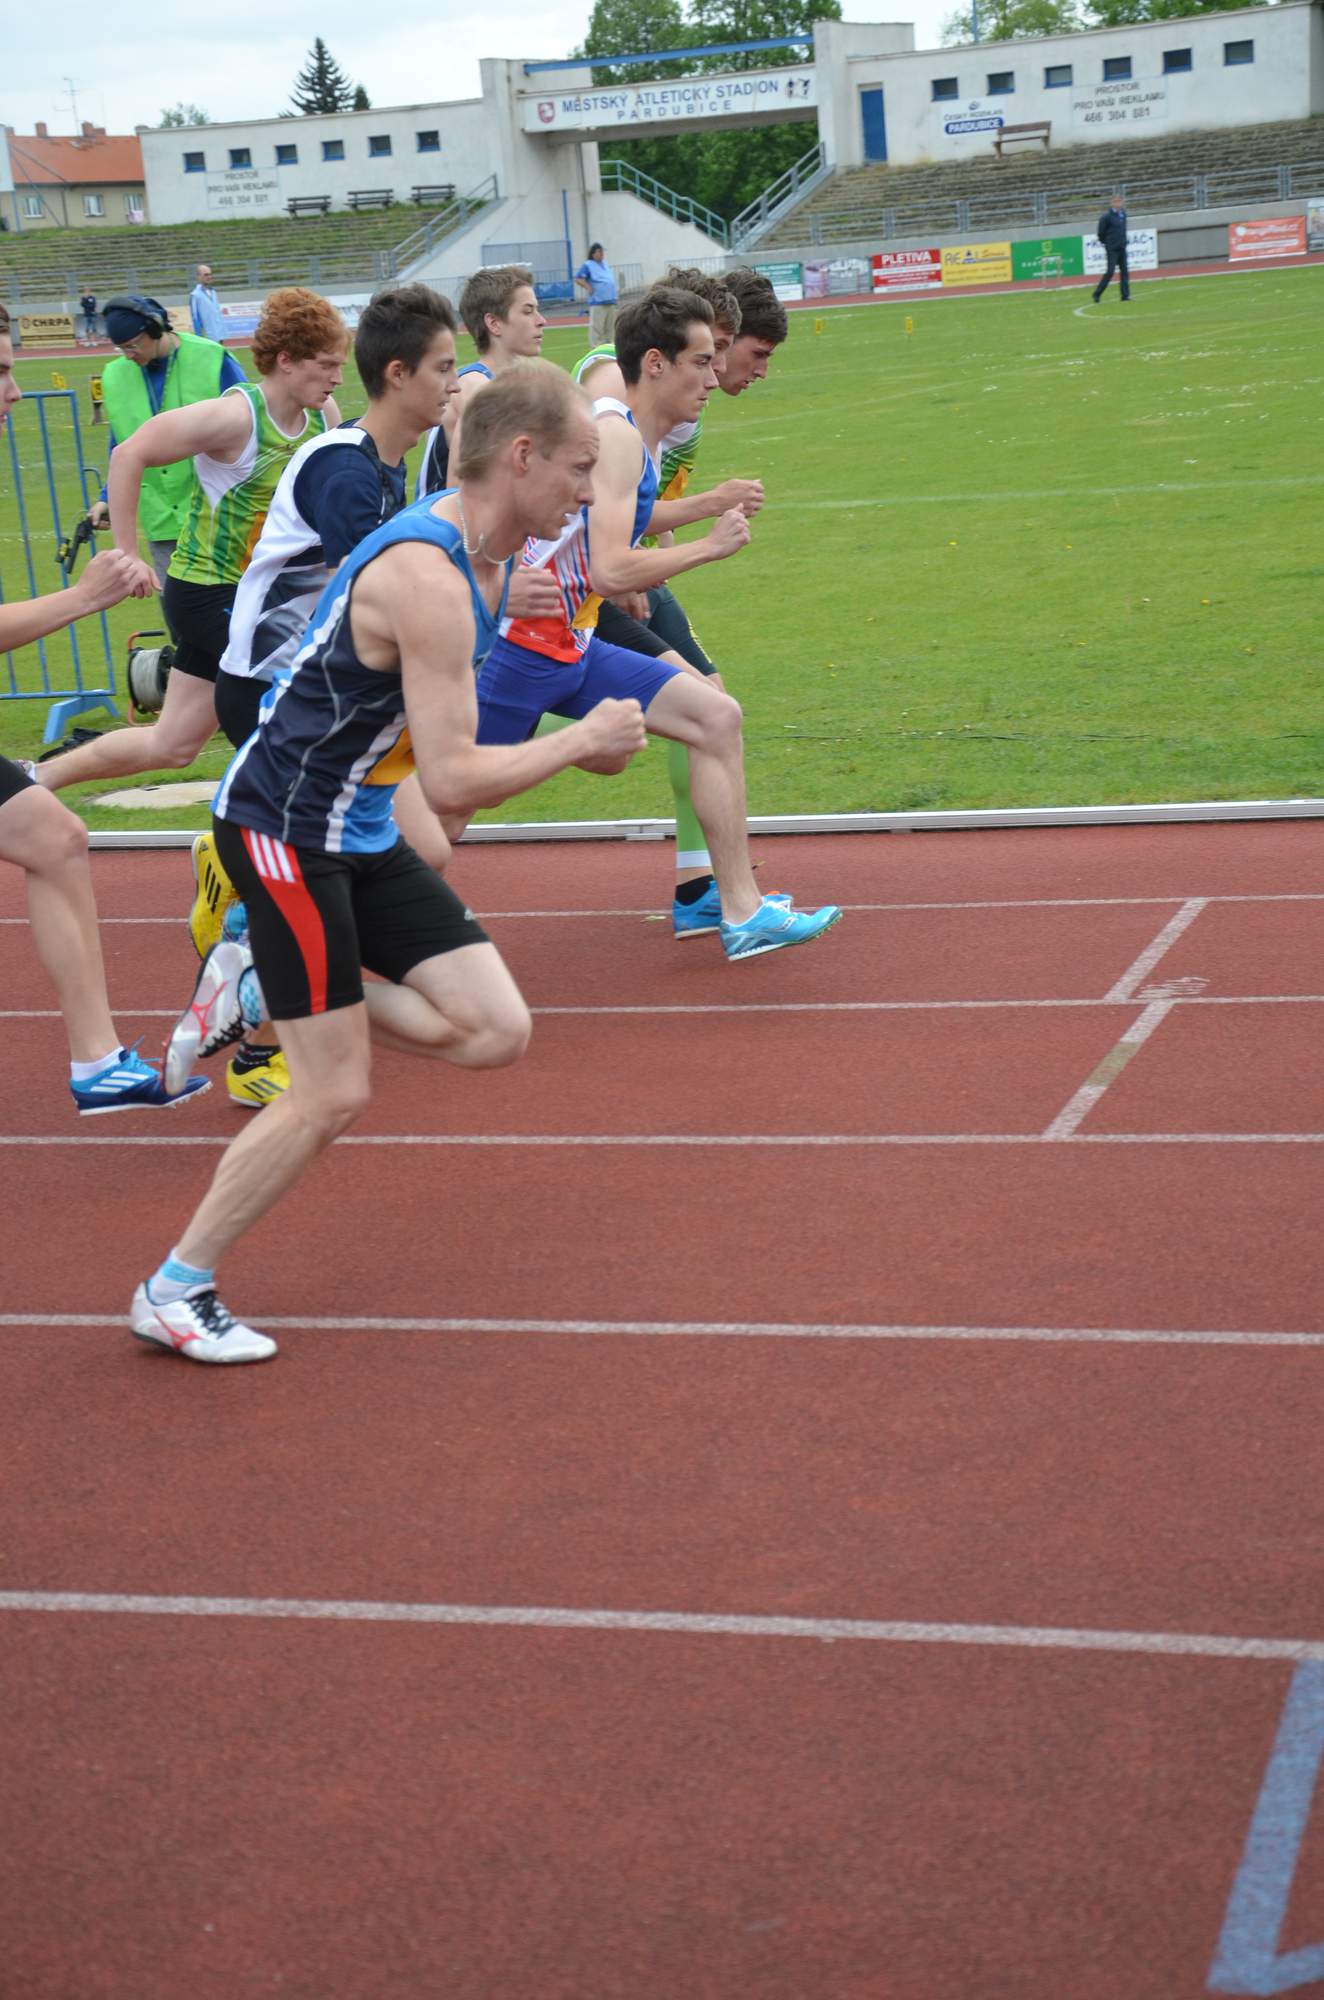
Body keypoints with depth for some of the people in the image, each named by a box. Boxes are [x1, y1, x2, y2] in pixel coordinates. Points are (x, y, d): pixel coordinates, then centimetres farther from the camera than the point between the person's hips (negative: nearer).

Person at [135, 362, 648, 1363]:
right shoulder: (427, 578, -26)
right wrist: (583, 740, -16)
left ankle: (256, 992, 13)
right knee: (334, 1095, -6)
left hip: (360, 831, 9)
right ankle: (173, 1294, 10)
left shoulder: (481, 552, 5)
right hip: (283, 832, -9)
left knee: (496, 1032, 1)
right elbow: (453, 782, -29)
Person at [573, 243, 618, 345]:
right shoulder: (588, 265, -4)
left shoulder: (605, 264, 19)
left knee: (610, 326, 12)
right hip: (597, 302, -8)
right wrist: (589, 288, -15)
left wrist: (615, 292, 19)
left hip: (610, 301, 8)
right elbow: (578, 279, -9)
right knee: (596, 326, -12)